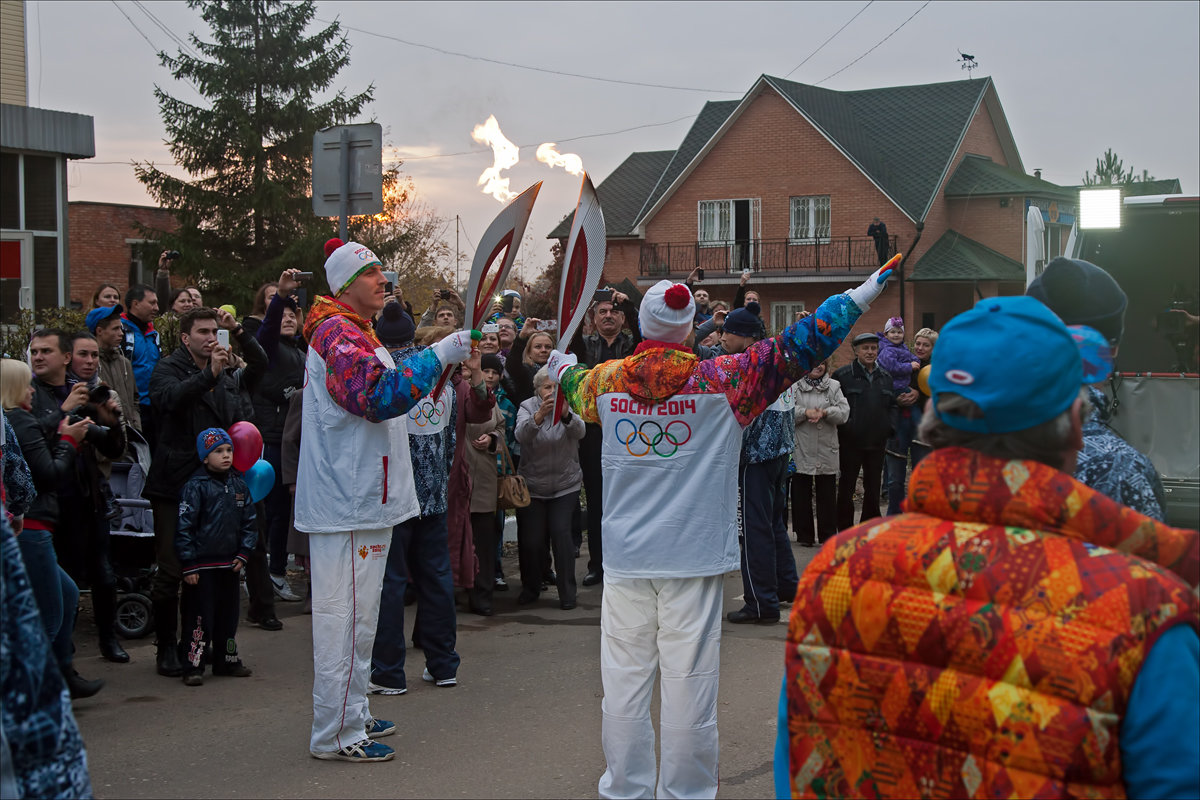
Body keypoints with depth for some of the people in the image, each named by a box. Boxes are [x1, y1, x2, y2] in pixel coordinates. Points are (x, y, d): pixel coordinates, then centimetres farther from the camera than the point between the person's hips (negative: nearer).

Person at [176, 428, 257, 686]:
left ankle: (227, 660, 28)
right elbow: (184, 527, -11)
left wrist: (243, 554, 5)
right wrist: (188, 565, -13)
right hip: (202, 565, -6)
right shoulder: (195, 486, -10)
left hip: (229, 564, 6)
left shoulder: (239, 485, 8)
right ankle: (193, 667, 3)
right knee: (200, 616, -4)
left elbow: (249, 522, 15)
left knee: (229, 613, 15)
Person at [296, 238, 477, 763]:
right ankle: (334, 734, -1)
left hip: (360, 501, 11)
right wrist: (439, 355, -27)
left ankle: (351, 715, 26)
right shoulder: (338, 335, -15)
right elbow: (379, 395, -28)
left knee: (356, 615, 17)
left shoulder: (355, 335, 21)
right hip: (347, 504, -11)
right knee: (346, 615, -6)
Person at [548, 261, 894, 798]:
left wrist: (561, 366, 51)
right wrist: (861, 295, 3)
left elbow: (573, 385, 26)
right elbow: (795, 349, -5)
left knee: (624, 683, 9)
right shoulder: (719, 381, -7)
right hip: (694, 558, -3)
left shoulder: (604, 380, 2)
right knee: (688, 683, 3)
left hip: (624, 558, 3)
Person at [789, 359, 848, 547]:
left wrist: (824, 412, -17)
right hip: (801, 449, -1)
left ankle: (828, 534, 13)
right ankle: (804, 535, 11)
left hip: (827, 450, 2)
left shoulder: (834, 386, 10)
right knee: (801, 493, 3)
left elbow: (844, 412, -2)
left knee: (828, 494, 5)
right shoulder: (794, 386, 3)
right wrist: (805, 412, -19)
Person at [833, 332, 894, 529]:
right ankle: (845, 530, 8)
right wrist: (842, 425, -11)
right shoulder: (842, 375, -5)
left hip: (877, 441, 5)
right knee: (847, 485, 1)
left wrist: (889, 427, 9)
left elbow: (891, 405, 20)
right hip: (851, 442, -5)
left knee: (873, 486, 10)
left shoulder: (886, 377, 13)